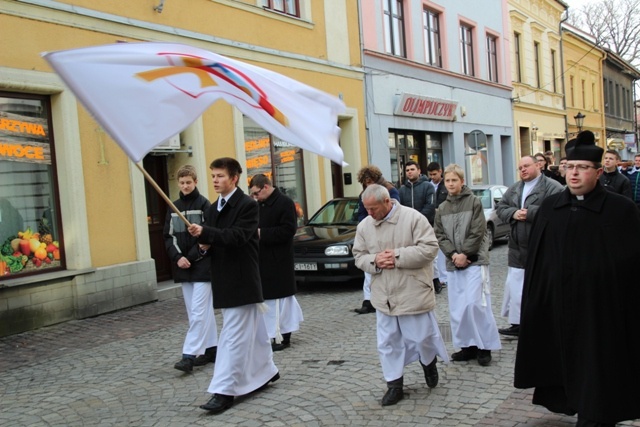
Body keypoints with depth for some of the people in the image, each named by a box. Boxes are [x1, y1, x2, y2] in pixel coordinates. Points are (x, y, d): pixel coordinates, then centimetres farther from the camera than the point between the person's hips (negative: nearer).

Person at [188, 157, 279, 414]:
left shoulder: (248, 205, -11)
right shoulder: (213, 209, 13)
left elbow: (237, 236, -24)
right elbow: (211, 240, 18)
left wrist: (204, 232, -32)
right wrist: (204, 242, -5)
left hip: (242, 280, -8)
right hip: (224, 280, 8)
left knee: (234, 335, -7)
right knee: (252, 331, 19)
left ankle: (225, 390, -5)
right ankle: (265, 371, 32)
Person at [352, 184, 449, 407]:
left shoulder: (413, 218, -11)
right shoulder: (364, 226, 3)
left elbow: (429, 248, -14)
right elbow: (359, 256, 9)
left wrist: (398, 256, -20)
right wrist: (374, 261, -13)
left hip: (413, 292, -4)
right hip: (383, 295, 4)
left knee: (420, 337, 7)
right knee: (387, 342, 8)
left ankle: (429, 363, 39)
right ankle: (394, 384, 21)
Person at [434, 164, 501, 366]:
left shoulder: (474, 202, -2)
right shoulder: (442, 209, 11)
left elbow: (478, 232, -9)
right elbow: (440, 235, 5)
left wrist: (465, 254, -13)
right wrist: (453, 254, -10)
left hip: (475, 260, -5)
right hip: (453, 263, 5)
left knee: (475, 304, -10)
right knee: (457, 307, 5)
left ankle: (484, 346, 3)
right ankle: (467, 345, 16)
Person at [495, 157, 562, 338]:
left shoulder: (552, 188, -8)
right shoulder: (513, 189, 16)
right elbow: (500, 208, 11)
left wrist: (530, 213, -21)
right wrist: (513, 213, -9)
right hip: (518, 247, 7)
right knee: (515, 285, 9)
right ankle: (517, 323, 19)